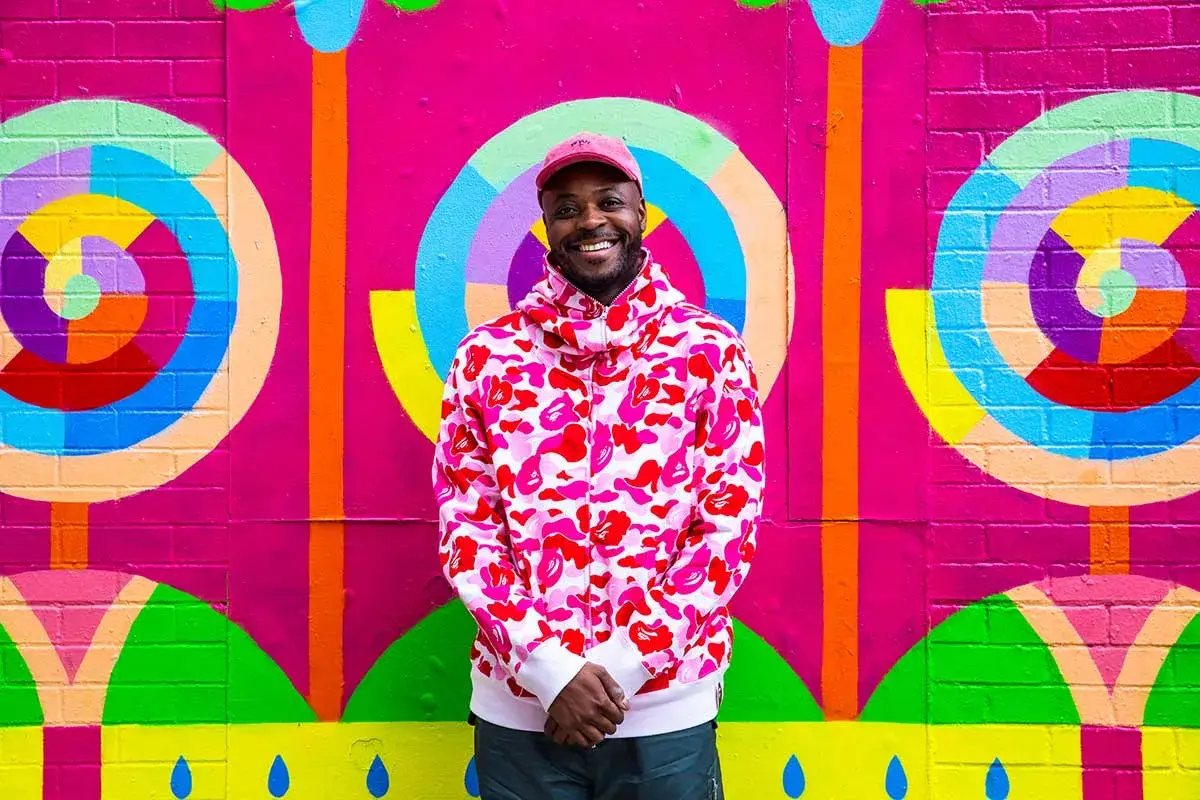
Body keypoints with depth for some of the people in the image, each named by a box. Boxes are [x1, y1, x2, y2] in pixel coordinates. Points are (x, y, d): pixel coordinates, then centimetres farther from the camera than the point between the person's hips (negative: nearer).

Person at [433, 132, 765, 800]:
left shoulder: (711, 351, -2)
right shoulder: (487, 356, 0)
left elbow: (729, 528, -5)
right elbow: (464, 529, -1)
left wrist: (619, 666, -12)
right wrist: (550, 669, -11)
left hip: (666, 714, 0)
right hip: (519, 709, 1)